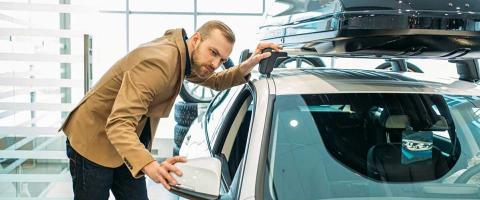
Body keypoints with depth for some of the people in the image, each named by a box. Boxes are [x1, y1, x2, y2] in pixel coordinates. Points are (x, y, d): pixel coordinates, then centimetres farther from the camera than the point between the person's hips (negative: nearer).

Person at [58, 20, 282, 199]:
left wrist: (247, 66, -6)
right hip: (92, 140, -8)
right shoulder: (159, 63, -32)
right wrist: (149, 165, -55)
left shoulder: (183, 55, -3)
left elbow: (216, 81, 14)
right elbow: (118, 125, -39)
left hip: (127, 146, 8)